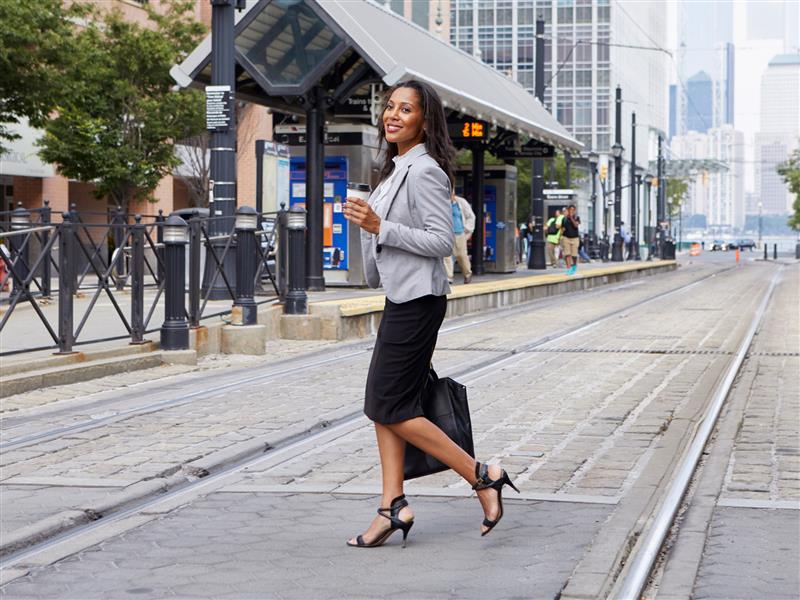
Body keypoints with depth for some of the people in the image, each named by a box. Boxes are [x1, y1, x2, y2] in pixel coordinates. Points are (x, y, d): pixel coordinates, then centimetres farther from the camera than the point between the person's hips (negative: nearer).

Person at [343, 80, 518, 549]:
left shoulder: (425, 171, -15)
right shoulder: (397, 168, 15)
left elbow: (442, 241, -20)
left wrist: (379, 227, -23)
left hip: (418, 300, -10)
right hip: (400, 299, 10)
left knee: (391, 408, -7)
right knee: (382, 406, 6)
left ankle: (482, 477, 0)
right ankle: (394, 505, 7)